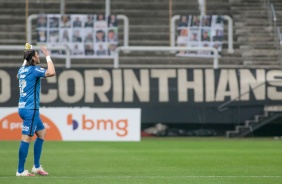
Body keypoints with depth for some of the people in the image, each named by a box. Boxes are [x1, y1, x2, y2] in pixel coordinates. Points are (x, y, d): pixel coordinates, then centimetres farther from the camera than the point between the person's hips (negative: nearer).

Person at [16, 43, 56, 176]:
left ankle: (36, 166, 18)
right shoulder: (34, 70, -14)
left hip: (23, 107, 10)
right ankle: (20, 170, -6)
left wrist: (25, 60, 34)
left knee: (41, 132, 17)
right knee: (26, 138, -7)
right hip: (30, 109, -10)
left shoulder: (22, 69, 12)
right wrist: (48, 56, -18)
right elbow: (51, 72, -29)